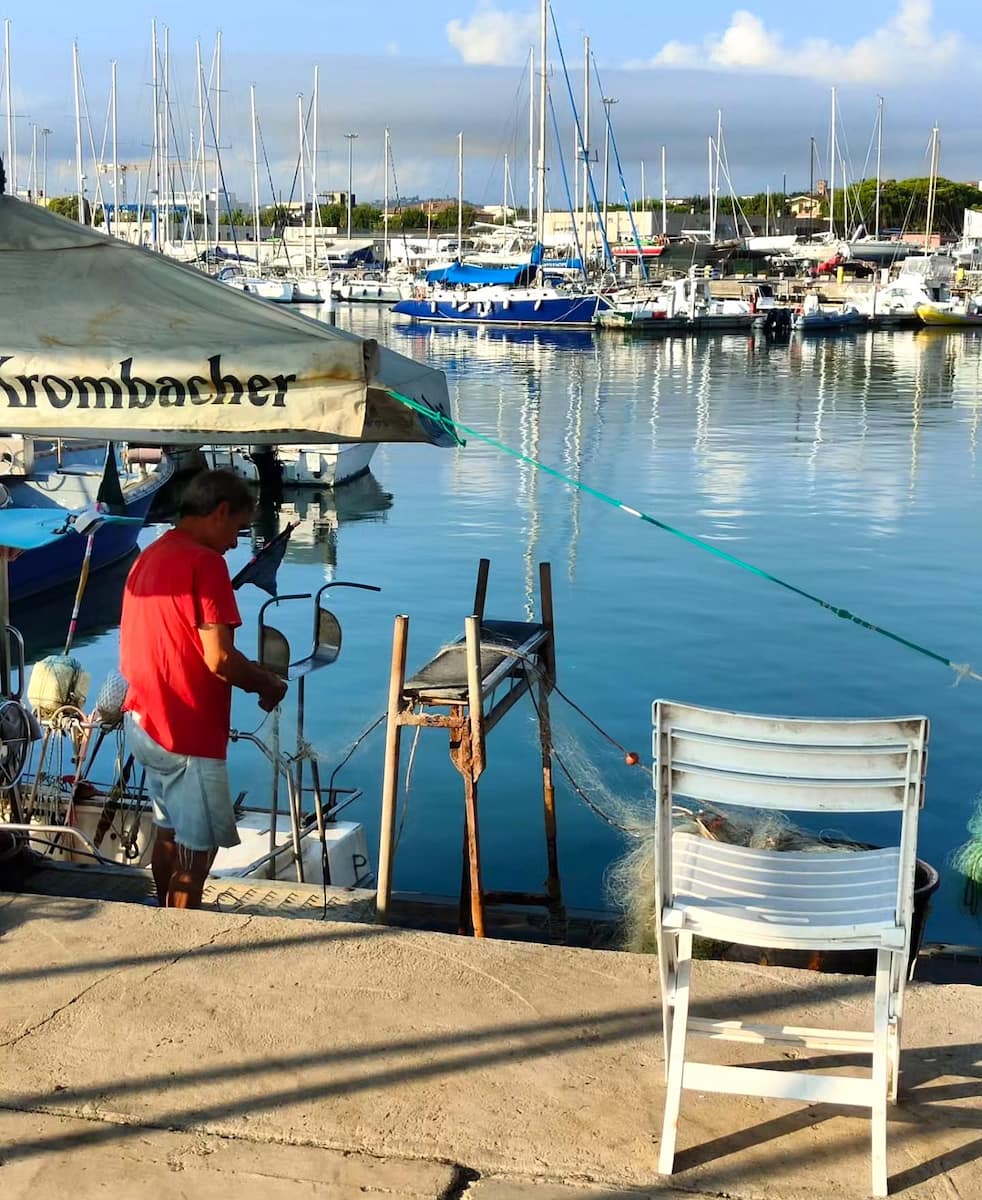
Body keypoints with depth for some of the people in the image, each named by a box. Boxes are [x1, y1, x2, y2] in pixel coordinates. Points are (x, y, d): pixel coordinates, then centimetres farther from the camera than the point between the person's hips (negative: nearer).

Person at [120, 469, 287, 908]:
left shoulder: (149, 557, 11)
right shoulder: (204, 562, -17)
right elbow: (219, 659, -22)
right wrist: (269, 684, -5)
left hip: (145, 721, 9)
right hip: (188, 732, -9)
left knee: (169, 831, 21)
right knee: (198, 846, 2)